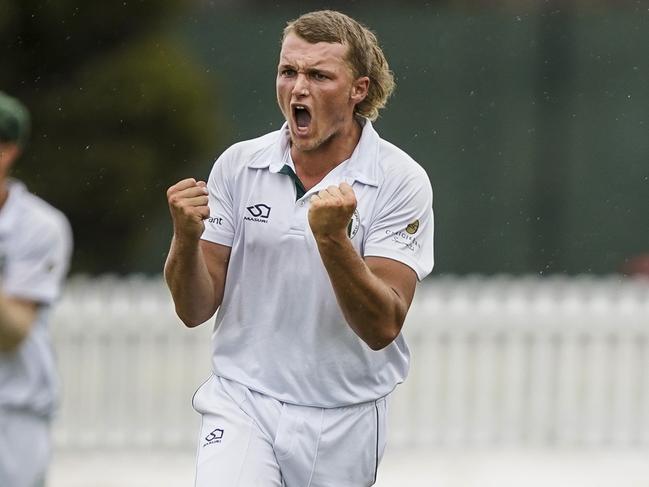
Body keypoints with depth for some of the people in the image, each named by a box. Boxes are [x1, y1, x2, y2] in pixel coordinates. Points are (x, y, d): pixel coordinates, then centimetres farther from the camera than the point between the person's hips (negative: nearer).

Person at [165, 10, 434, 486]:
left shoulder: (400, 181, -7)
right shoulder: (239, 165, 0)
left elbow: (382, 327, -15)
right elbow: (195, 310, 2)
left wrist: (332, 237, -28)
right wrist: (186, 237, -17)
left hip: (343, 423, 0)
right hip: (241, 402, 0)